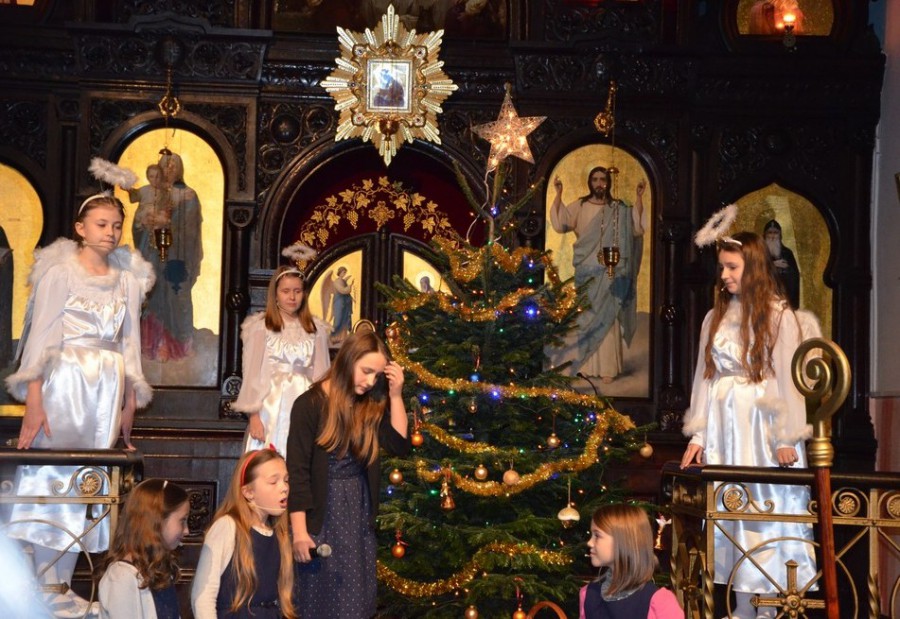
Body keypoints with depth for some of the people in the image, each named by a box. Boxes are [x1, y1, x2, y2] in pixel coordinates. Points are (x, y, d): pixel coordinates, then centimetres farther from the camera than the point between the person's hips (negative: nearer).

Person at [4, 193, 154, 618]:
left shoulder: (129, 279, 13)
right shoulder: (60, 271, -1)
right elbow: (41, 336, -7)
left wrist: (130, 405, 11)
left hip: (108, 391, 5)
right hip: (64, 384, -4)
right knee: (51, 481, -6)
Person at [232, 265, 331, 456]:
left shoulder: (316, 329, 9)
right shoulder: (259, 327, 0)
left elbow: (321, 375, 9)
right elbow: (252, 373, -2)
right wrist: (253, 415, -8)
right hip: (270, 409, -2)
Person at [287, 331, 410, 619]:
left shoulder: (371, 405, 4)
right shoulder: (310, 404, -13)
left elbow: (400, 446, -3)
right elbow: (297, 470, -14)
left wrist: (395, 396, -10)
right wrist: (299, 530, -17)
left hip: (359, 511, 5)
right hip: (322, 512, -5)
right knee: (321, 596, 3)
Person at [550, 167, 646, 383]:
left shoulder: (619, 209, 6)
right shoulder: (579, 206, 6)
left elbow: (636, 228, -6)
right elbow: (560, 224, -6)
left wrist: (639, 198, -14)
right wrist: (558, 194, -13)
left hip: (609, 273, -1)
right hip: (586, 272, 1)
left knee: (607, 318, -3)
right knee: (585, 317, 3)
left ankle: (607, 367, -2)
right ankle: (584, 365, 9)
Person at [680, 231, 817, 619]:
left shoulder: (779, 316, -3)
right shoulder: (715, 317, 11)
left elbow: (787, 378, -7)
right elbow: (704, 378, 11)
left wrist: (787, 438, -11)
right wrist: (697, 435, 7)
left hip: (763, 427, -5)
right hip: (724, 428, 5)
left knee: (769, 511, -2)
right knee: (731, 513, 6)